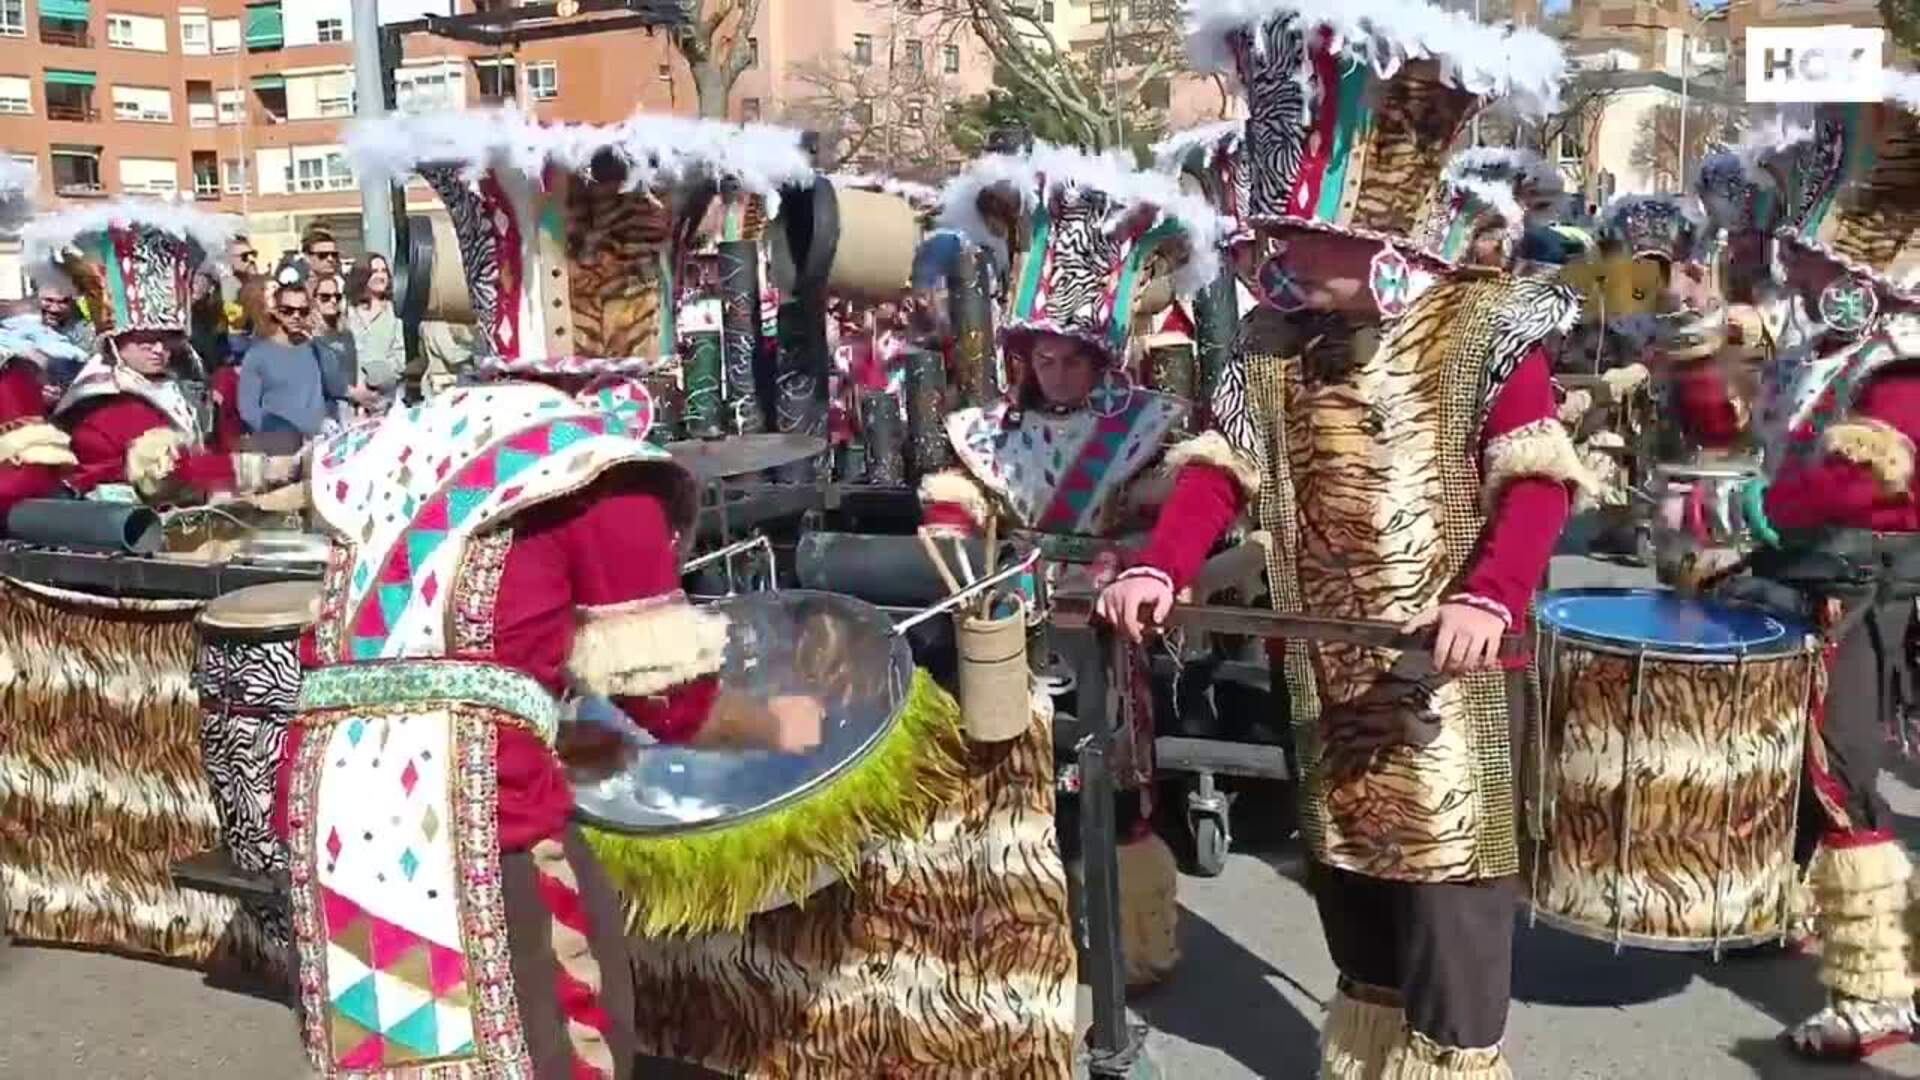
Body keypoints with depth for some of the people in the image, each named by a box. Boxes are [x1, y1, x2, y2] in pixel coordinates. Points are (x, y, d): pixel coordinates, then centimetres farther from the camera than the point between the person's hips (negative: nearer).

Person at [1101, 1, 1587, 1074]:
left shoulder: (1486, 330, -9)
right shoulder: (1272, 341, 7)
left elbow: (1536, 484, -15)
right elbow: (1221, 465, 1)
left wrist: (1491, 598, -31)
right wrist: (1158, 567, -16)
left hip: (1449, 669, -5)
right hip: (1324, 666, 6)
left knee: (1445, 869, -1)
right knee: (1344, 862, 16)